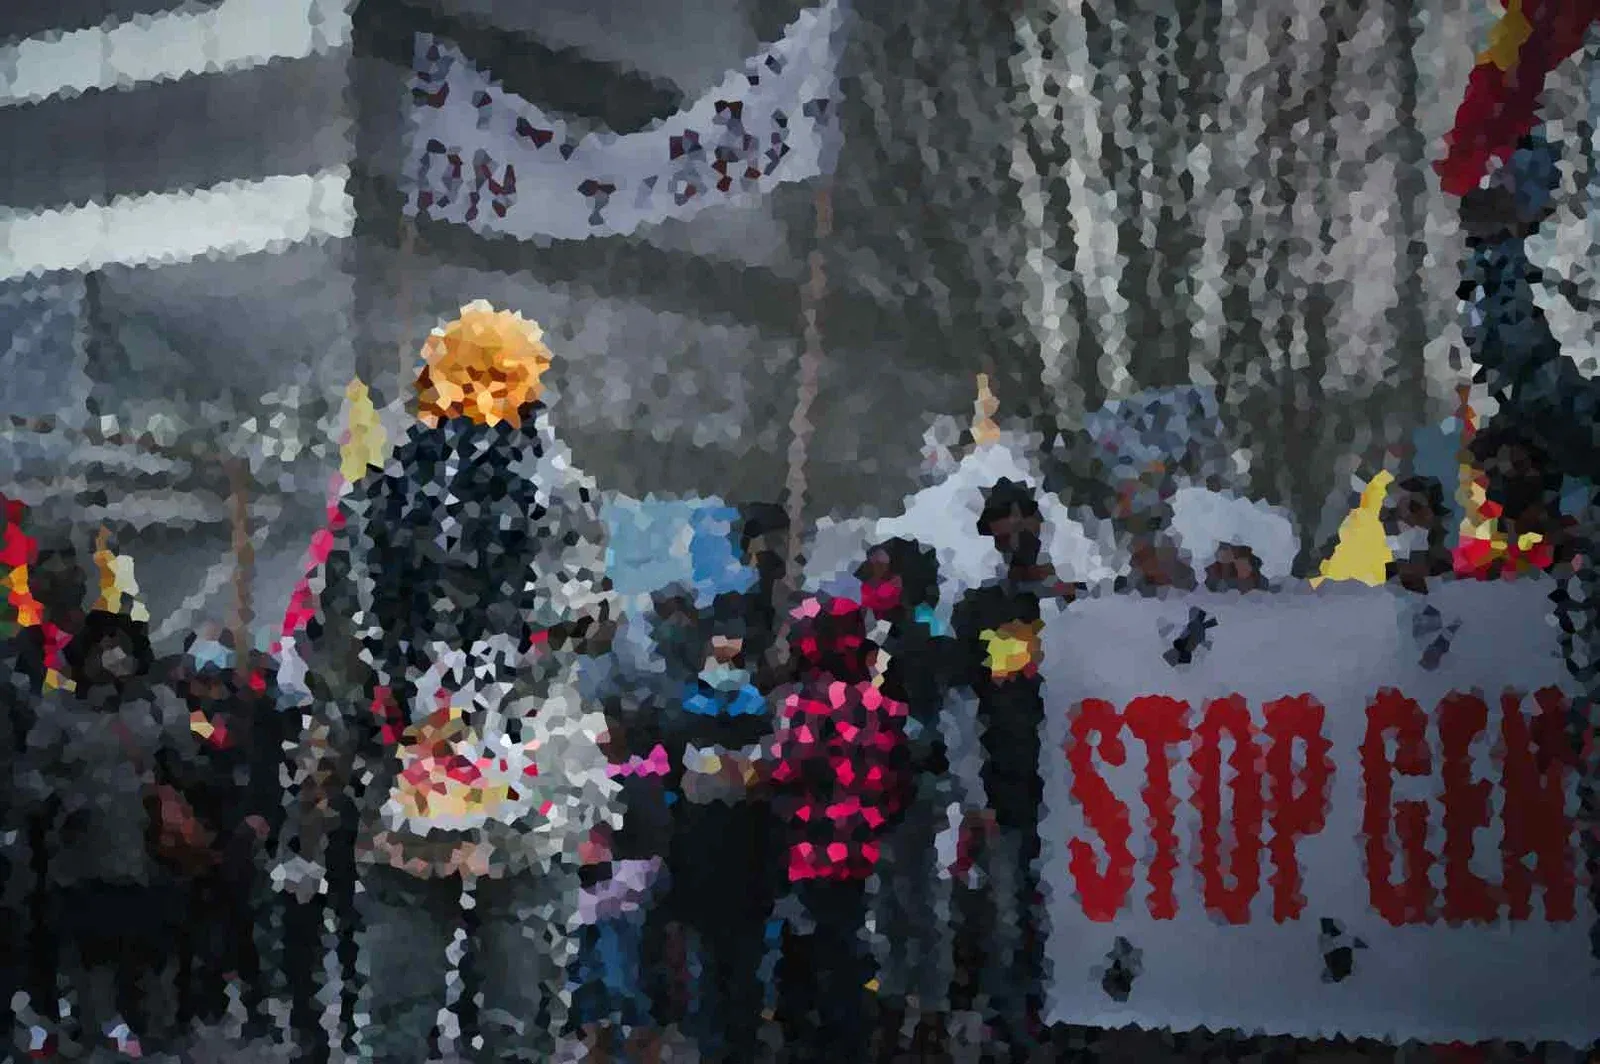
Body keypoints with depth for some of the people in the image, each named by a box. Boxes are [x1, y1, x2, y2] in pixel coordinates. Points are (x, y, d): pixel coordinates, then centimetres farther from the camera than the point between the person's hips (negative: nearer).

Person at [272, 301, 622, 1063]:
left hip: (401, 809, 2)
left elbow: (336, 680, 3)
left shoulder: (377, 501, 4)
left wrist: (306, 829, 8)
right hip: (529, 805, -2)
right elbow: (593, 626, 10)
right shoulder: (559, 494, -2)